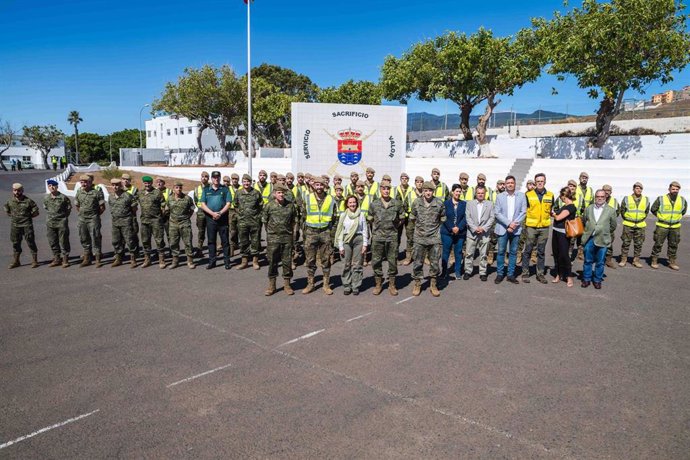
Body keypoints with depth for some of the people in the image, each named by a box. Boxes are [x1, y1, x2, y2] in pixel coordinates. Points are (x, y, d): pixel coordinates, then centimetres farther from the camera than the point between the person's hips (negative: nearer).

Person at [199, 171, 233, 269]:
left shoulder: (225, 189, 4)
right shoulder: (206, 190, 10)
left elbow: (228, 204, -2)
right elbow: (203, 205, 3)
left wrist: (220, 213, -16)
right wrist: (212, 213, -12)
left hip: (223, 218, -2)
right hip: (210, 218, 2)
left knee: (225, 241, 1)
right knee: (211, 241, 7)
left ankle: (227, 262, 7)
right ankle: (212, 261, 14)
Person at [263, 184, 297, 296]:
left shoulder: (291, 205, 0)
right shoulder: (269, 206, -3)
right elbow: (265, 221, 7)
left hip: (287, 237, 1)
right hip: (273, 237, -1)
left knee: (287, 261, 5)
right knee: (272, 261, 5)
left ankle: (287, 284, 16)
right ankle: (271, 285, 15)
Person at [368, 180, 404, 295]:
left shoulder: (397, 203, 1)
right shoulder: (374, 204, 1)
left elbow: (402, 217, 13)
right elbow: (370, 219, 12)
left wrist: (394, 226, 11)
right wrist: (376, 227, 10)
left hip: (392, 236, 0)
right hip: (377, 236, 0)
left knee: (393, 261, 5)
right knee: (376, 261, 4)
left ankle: (392, 285, 18)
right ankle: (378, 284, 18)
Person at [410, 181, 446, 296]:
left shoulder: (439, 203, -5)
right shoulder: (416, 203, -3)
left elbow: (443, 218, 11)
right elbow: (412, 217, 13)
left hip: (434, 238, 0)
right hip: (419, 238, 0)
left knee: (434, 263, 7)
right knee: (418, 262, 6)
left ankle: (433, 285, 20)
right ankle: (417, 284, 20)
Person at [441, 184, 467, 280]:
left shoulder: (464, 204, 6)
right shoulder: (446, 203, 0)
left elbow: (465, 218, 0)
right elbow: (444, 218, -5)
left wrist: (458, 227, -13)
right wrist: (451, 228, -13)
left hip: (460, 232, 1)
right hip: (447, 232, -1)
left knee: (458, 252, 6)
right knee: (446, 251, 4)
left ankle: (458, 272, 16)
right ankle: (444, 271, 13)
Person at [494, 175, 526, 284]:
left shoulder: (521, 196, 4)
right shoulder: (500, 196, 2)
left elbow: (523, 212, -1)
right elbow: (497, 213, -3)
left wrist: (514, 224, -12)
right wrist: (508, 223, -13)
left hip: (516, 229, 1)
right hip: (502, 228, -1)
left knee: (513, 252, 6)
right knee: (501, 252, 2)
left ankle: (511, 275, 14)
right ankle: (499, 274, 12)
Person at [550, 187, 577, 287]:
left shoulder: (571, 207, -16)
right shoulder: (564, 206, 12)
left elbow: (558, 218, -17)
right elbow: (557, 215, 15)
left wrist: (554, 214, 1)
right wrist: (555, 213, -3)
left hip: (563, 234, -9)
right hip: (556, 232, 9)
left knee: (564, 255, -4)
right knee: (556, 254, 13)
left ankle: (568, 277, 7)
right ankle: (558, 275, 23)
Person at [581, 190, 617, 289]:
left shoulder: (610, 210, -1)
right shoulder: (588, 209, 5)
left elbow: (613, 225, 7)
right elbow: (583, 221, 15)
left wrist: (605, 233, 12)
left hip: (602, 240, -1)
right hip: (589, 239, 1)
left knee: (600, 262, 7)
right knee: (588, 261, 10)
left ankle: (597, 280, 20)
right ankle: (586, 279, 21)